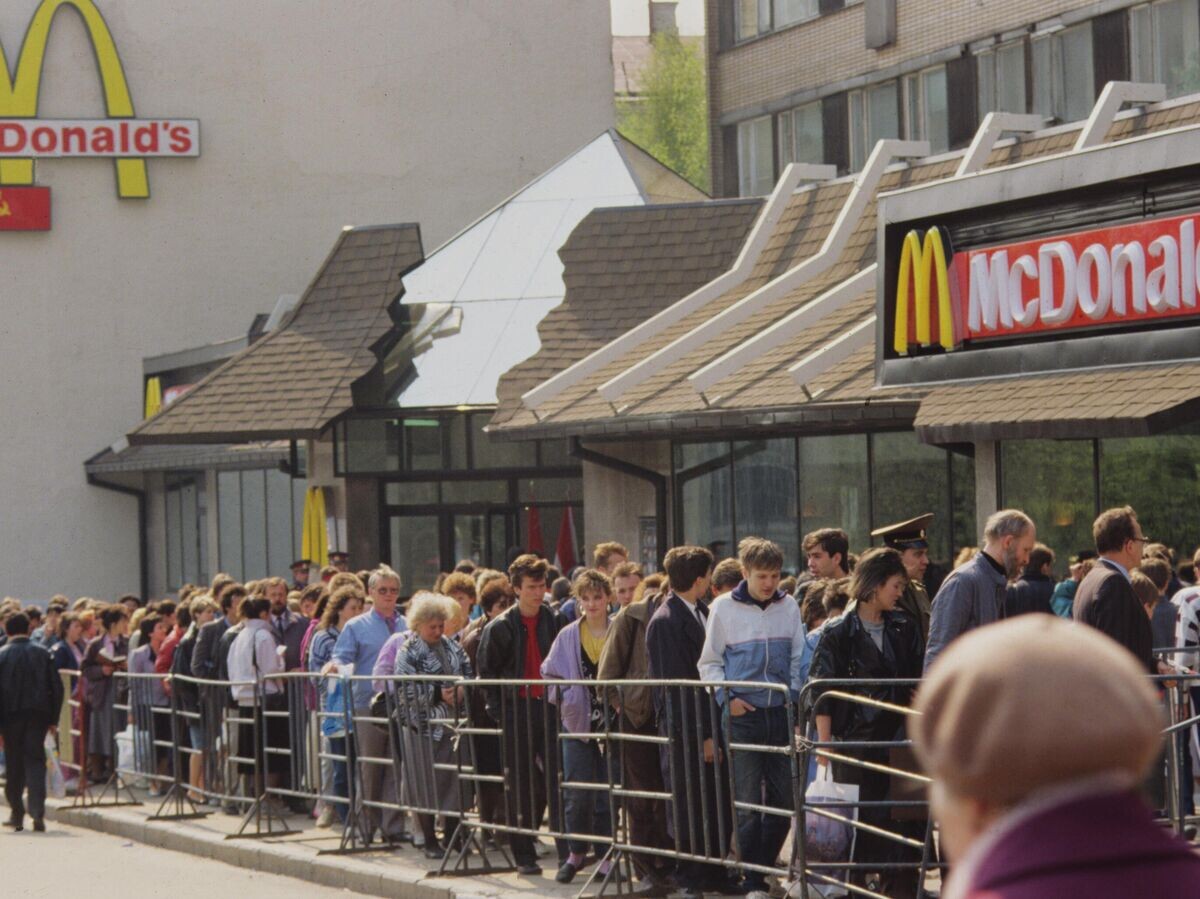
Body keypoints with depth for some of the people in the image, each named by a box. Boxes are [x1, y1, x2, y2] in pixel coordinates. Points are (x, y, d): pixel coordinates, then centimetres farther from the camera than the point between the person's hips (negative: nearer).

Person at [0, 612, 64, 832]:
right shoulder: (42, 653, 1)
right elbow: (56, 686, 1)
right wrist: (53, 719, 8)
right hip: (38, 715, 1)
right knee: (35, 760, -1)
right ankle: (37, 811, -16)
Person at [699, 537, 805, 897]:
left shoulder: (788, 607, 6)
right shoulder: (724, 607, -1)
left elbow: (798, 659, 12)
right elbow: (709, 662, 5)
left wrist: (794, 695, -1)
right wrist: (727, 698, -7)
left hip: (780, 714, 3)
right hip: (743, 715, -3)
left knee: (783, 799, 5)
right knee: (748, 802, -4)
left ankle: (765, 870, 20)